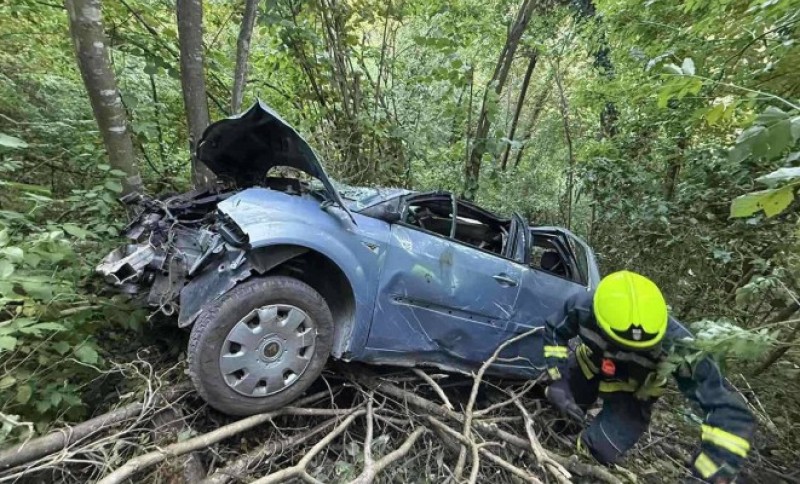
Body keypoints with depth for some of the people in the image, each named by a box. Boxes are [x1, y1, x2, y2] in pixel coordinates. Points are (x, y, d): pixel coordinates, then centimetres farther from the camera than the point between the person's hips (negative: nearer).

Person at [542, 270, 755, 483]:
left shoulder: (673, 344, -42)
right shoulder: (583, 307, -38)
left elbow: (727, 407, -35)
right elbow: (554, 331, -16)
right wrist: (557, 382, -23)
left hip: (632, 392, -1)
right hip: (589, 366, 2)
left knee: (600, 450, -9)